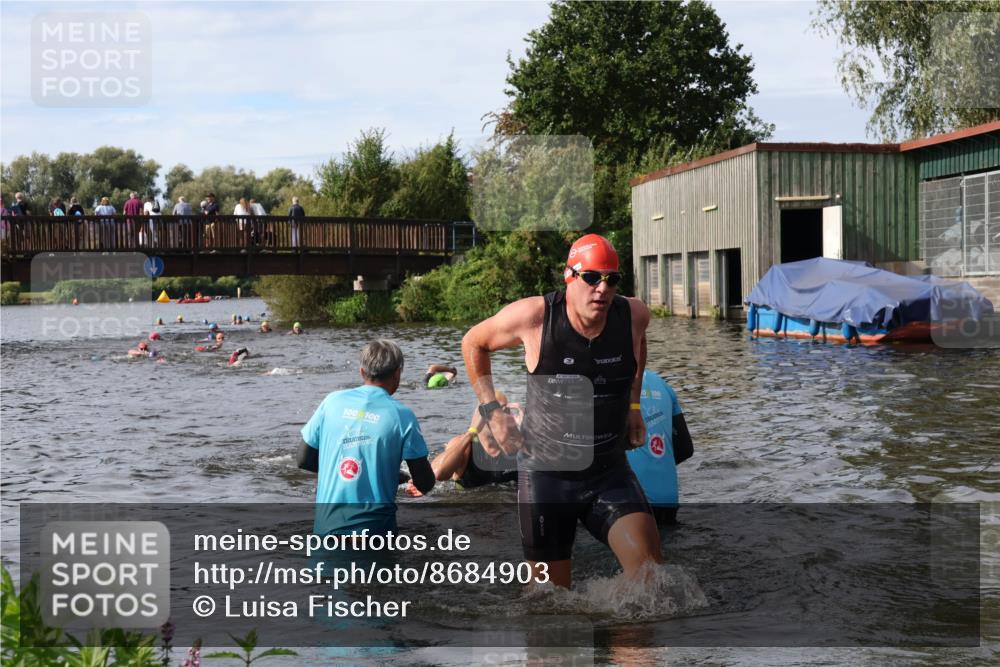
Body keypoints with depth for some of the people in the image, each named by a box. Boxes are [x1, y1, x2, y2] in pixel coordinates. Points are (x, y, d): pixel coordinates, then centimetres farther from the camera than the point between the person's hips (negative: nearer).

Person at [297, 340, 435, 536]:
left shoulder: (333, 401, 2)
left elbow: (304, 461, 8)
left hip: (327, 523, 3)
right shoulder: (402, 415, -5)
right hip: (374, 525, -2)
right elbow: (424, 484, -3)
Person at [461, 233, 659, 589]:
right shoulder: (533, 316, -15)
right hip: (546, 474, -2)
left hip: (610, 472, 2)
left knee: (649, 567, -19)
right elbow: (473, 343, 4)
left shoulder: (633, 315, -7)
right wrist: (491, 411, -4)